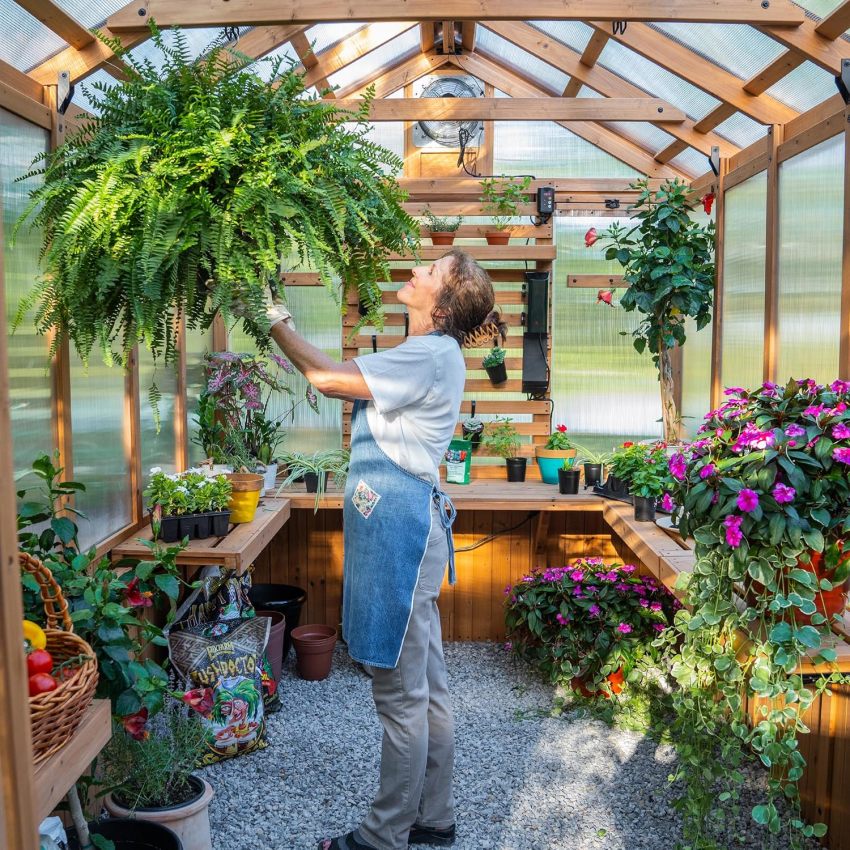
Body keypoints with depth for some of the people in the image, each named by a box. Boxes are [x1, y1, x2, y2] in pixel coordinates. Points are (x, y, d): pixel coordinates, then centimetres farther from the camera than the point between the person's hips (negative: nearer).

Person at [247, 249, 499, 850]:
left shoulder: (431, 354, -14)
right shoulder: (430, 354, 16)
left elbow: (327, 378, -16)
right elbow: (341, 380, 16)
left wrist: (275, 317, -5)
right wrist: (280, 323, 12)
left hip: (397, 528, -10)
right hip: (408, 524, 10)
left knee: (401, 693, 3)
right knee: (427, 687, 18)